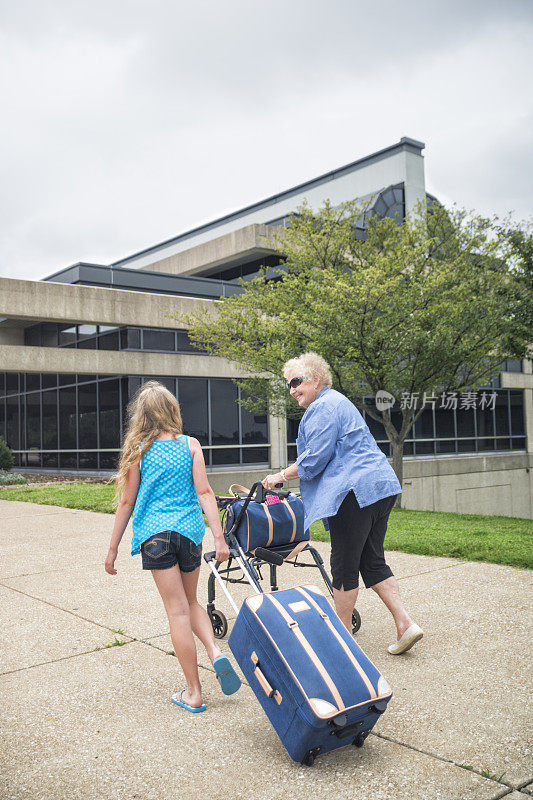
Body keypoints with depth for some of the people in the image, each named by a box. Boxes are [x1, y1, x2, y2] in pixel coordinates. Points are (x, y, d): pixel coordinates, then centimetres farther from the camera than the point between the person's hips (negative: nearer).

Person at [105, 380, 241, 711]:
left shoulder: (138, 450, -1)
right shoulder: (190, 445, 3)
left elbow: (127, 502, 1)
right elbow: (204, 493, -4)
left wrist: (113, 549, 8)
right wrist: (220, 538, -5)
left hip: (155, 533, -2)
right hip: (190, 531, 2)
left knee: (178, 611, 2)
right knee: (191, 601, 23)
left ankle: (194, 693, 8)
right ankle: (216, 652, -1)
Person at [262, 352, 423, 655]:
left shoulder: (323, 407, -9)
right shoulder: (337, 401, 24)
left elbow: (313, 460, -13)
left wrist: (280, 476, 1)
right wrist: (288, 477, 30)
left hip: (355, 493, -11)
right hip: (381, 487, 11)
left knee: (344, 566, 2)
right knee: (373, 562, 14)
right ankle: (405, 624, 8)